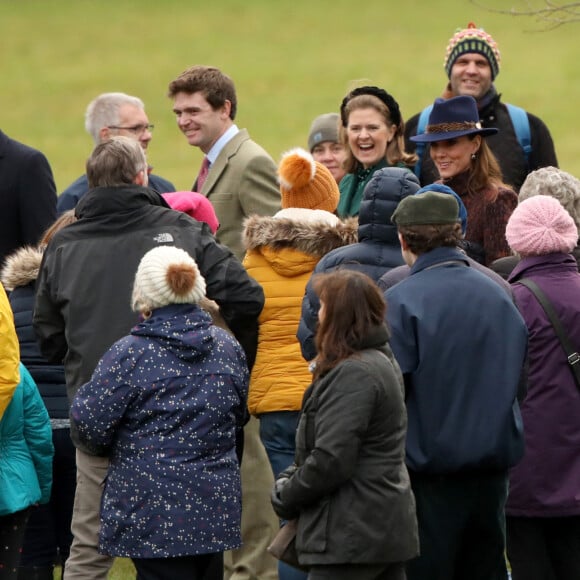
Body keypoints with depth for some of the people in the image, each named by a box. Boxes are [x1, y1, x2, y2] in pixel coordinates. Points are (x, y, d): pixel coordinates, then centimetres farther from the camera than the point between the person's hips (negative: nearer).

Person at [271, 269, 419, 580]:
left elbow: (331, 461, -22)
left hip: (352, 536, -10)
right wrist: (289, 478, 7)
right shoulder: (381, 362, 15)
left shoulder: (353, 374, -18)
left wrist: (286, 497, -6)